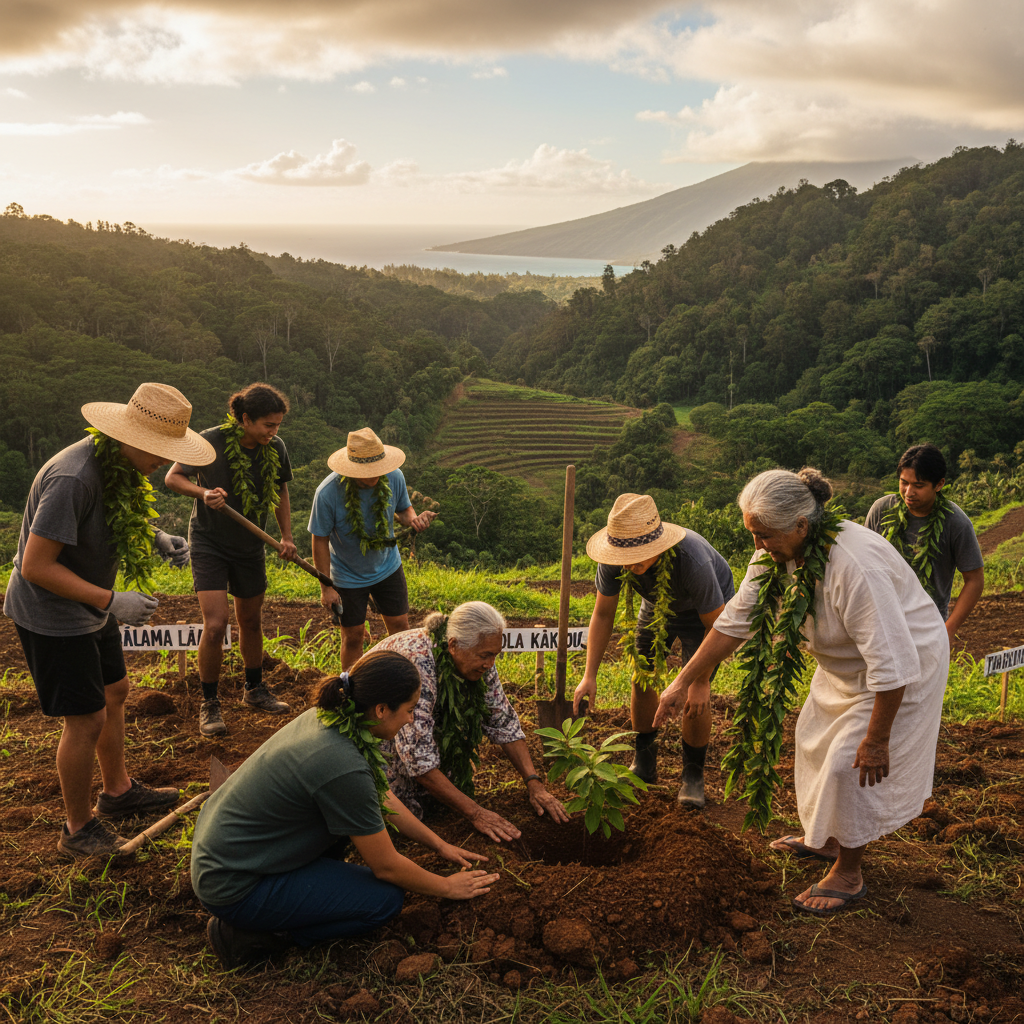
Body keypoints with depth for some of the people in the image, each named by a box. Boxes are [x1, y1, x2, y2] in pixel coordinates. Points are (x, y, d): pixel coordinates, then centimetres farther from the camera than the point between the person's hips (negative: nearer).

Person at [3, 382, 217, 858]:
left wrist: (155, 538, -1)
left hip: (89, 606, 10)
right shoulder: (73, 478, -32)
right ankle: (79, 830, 16)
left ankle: (118, 791, 41)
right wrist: (112, 601, -28)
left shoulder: (119, 465, -2)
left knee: (113, 692, 21)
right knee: (87, 719, -3)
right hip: (51, 614, -10)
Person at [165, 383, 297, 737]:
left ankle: (254, 690, 36)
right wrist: (204, 492, -29)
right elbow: (172, 477, -10)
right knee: (215, 626, -13)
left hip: (250, 547, 5)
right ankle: (209, 704, 5)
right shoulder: (211, 441, -19)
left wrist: (286, 536, 2)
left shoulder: (275, 449, -5)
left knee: (251, 622, 15)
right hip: (210, 544, -4)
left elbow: (280, 492, 11)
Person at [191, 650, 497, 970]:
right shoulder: (343, 766, -29)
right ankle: (251, 933, -2)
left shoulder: (328, 718, -4)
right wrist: (447, 887, 2)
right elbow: (386, 866, -15)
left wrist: (439, 844, 20)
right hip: (234, 891, -9)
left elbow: (384, 799, 14)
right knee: (385, 899, -6)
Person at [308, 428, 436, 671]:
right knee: (353, 636, 7)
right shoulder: (328, 493, -29)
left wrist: (413, 519, -25)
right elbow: (320, 541, -17)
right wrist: (326, 587, -14)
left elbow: (403, 509, 0)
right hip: (348, 576, -3)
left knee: (400, 625, 9)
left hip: (387, 567, 3)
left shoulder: (394, 477, -19)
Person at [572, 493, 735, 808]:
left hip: (703, 609, -4)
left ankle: (693, 773, 8)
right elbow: (603, 614, -15)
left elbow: (716, 627, -29)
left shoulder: (693, 562, -44)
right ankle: (644, 764, 22)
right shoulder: (614, 559, -31)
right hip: (657, 605, 4)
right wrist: (589, 675, -19)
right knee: (642, 678, 2)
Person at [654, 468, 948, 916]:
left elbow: (892, 661, -35)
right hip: (847, 661, 9)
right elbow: (735, 619, -4)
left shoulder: (854, 567, -40)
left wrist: (876, 739, -27)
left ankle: (848, 875, 15)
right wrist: (684, 681, -3)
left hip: (907, 658, -8)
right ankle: (826, 839, 39)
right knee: (816, 737, 18)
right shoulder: (778, 552, -14)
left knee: (852, 760, -6)